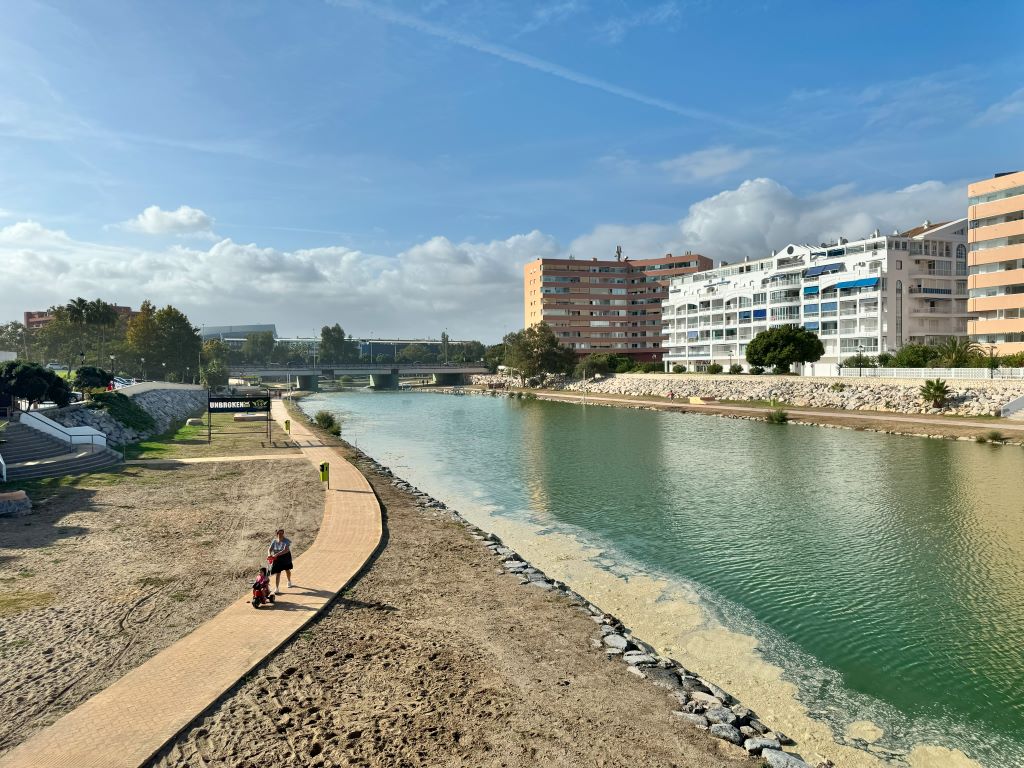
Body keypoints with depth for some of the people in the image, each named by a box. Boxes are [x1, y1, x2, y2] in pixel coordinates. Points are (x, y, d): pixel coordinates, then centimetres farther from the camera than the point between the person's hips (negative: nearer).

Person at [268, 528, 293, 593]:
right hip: (277, 559, 1)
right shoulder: (274, 541, -7)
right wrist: (269, 554, -33)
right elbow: (270, 549, -10)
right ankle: (276, 588, 0)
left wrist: (277, 554, -42)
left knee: (287, 570, 20)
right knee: (277, 573, -5)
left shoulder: (286, 541, -20)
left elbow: (286, 550, -33)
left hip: (286, 557, -1)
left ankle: (289, 581, 49)